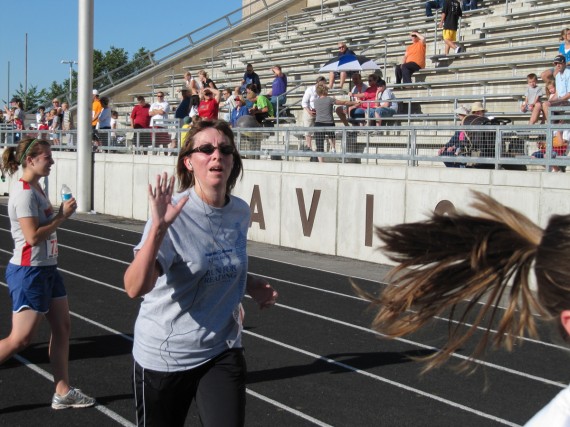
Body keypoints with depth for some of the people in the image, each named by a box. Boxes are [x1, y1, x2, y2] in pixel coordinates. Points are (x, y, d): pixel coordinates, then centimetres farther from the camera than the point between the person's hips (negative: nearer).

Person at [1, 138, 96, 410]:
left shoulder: (35, 188, 10)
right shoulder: (24, 192, -19)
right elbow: (33, 236, -24)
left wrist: (61, 212, 4)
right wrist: (62, 215, -16)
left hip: (46, 269, 10)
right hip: (29, 273, -10)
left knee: (62, 327, 9)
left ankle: (63, 392, 16)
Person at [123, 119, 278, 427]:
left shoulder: (241, 212, -2)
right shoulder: (173, 214, -20)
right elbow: (135, 288, -33)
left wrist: (249, 285, 1)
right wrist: (158, 228, -44)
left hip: (222, 352, 4)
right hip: (163, 355, -4)